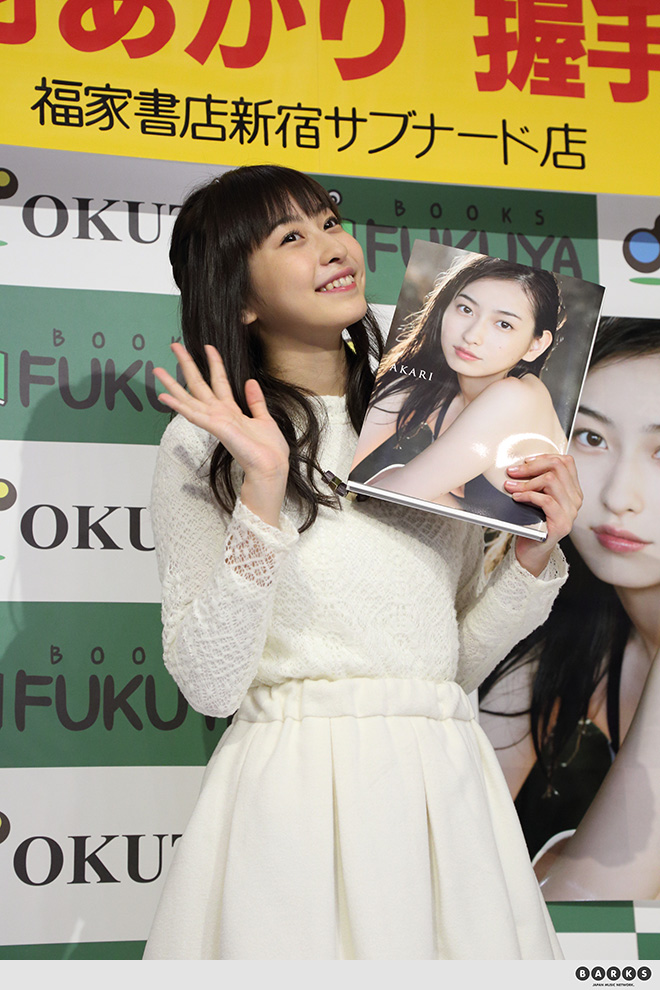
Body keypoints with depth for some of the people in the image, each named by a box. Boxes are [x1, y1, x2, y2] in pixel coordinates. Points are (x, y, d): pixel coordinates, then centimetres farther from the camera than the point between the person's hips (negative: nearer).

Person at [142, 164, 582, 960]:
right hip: (298, 796, -4)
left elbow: (462, 661, 13)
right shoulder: (205, 443, -3)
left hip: (446, 794, 4)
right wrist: (263, 494, -17)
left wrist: (534, 555, -2)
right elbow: (209, 685, -10)